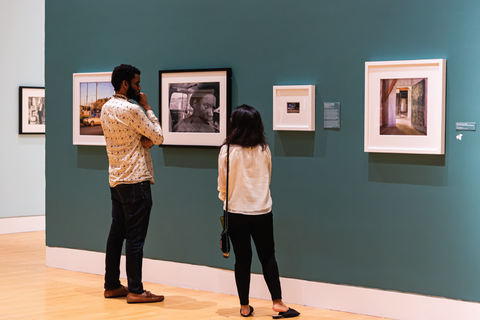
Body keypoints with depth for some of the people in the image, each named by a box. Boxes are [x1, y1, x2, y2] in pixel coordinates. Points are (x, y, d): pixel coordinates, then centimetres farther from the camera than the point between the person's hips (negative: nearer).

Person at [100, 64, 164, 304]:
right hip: (136, 180, -9)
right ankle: (135, 291, -3)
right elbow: (158, 137, -8)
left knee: (117, 232, 13)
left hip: (115, 179, 9)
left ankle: (112, 286, 18)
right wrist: (147, 108, -1)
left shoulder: (106, 108, 11)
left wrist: (144, 141, -2)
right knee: (135, 236, -6)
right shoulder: (132, 110, -16)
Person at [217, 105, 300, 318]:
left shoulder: (227, 151, -10)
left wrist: (224, 197, 18)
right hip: (262, 211, 1)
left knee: (242, 259, 6)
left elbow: (223, 184, -2)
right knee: (268, 257, 10)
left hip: (236, 211, -1)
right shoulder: (264, 150, -2)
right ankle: (277, 302, 6)